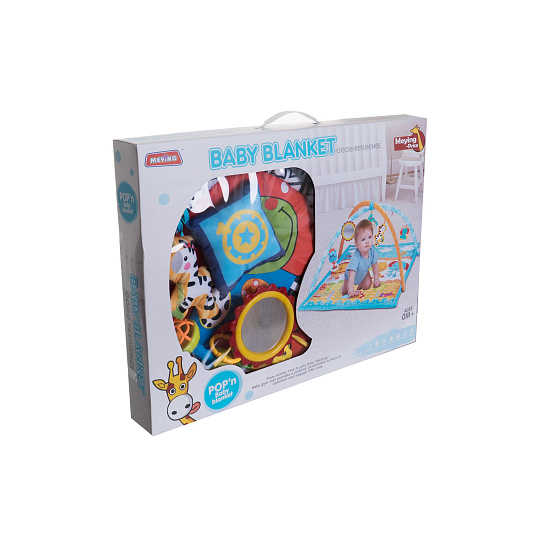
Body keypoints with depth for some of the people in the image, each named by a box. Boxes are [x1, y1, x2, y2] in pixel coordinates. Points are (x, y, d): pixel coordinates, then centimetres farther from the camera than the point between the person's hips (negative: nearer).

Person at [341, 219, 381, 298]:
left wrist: (376, 279, -5)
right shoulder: (356, 257, -47)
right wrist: (351, 291, -50)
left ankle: (360, 284, 32)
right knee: (344, 293, 4)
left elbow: (375, 266, -9)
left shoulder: (372, 251, -31)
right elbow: (351, 276, -46)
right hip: (351, 274, -4)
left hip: (364, 273, 4)